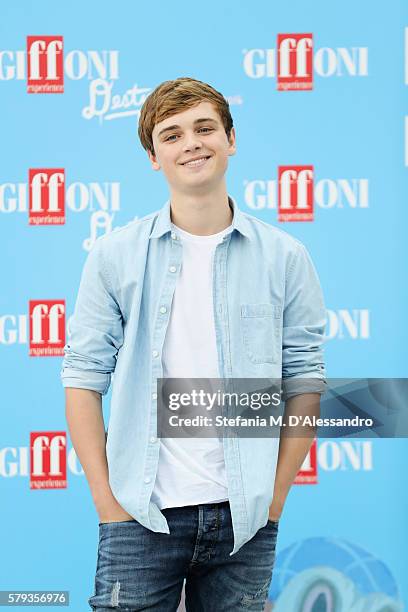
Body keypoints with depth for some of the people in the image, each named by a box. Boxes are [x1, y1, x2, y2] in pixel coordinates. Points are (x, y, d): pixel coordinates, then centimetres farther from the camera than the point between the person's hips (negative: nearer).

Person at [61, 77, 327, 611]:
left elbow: (304, 379, 5)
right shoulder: (114, 256, 2)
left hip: (245, 518, 1)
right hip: (142, 514, -1)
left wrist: (274, 498, 0)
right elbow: (84, 377, 2)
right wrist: (108, 503, -4)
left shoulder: (284, 257, 4)